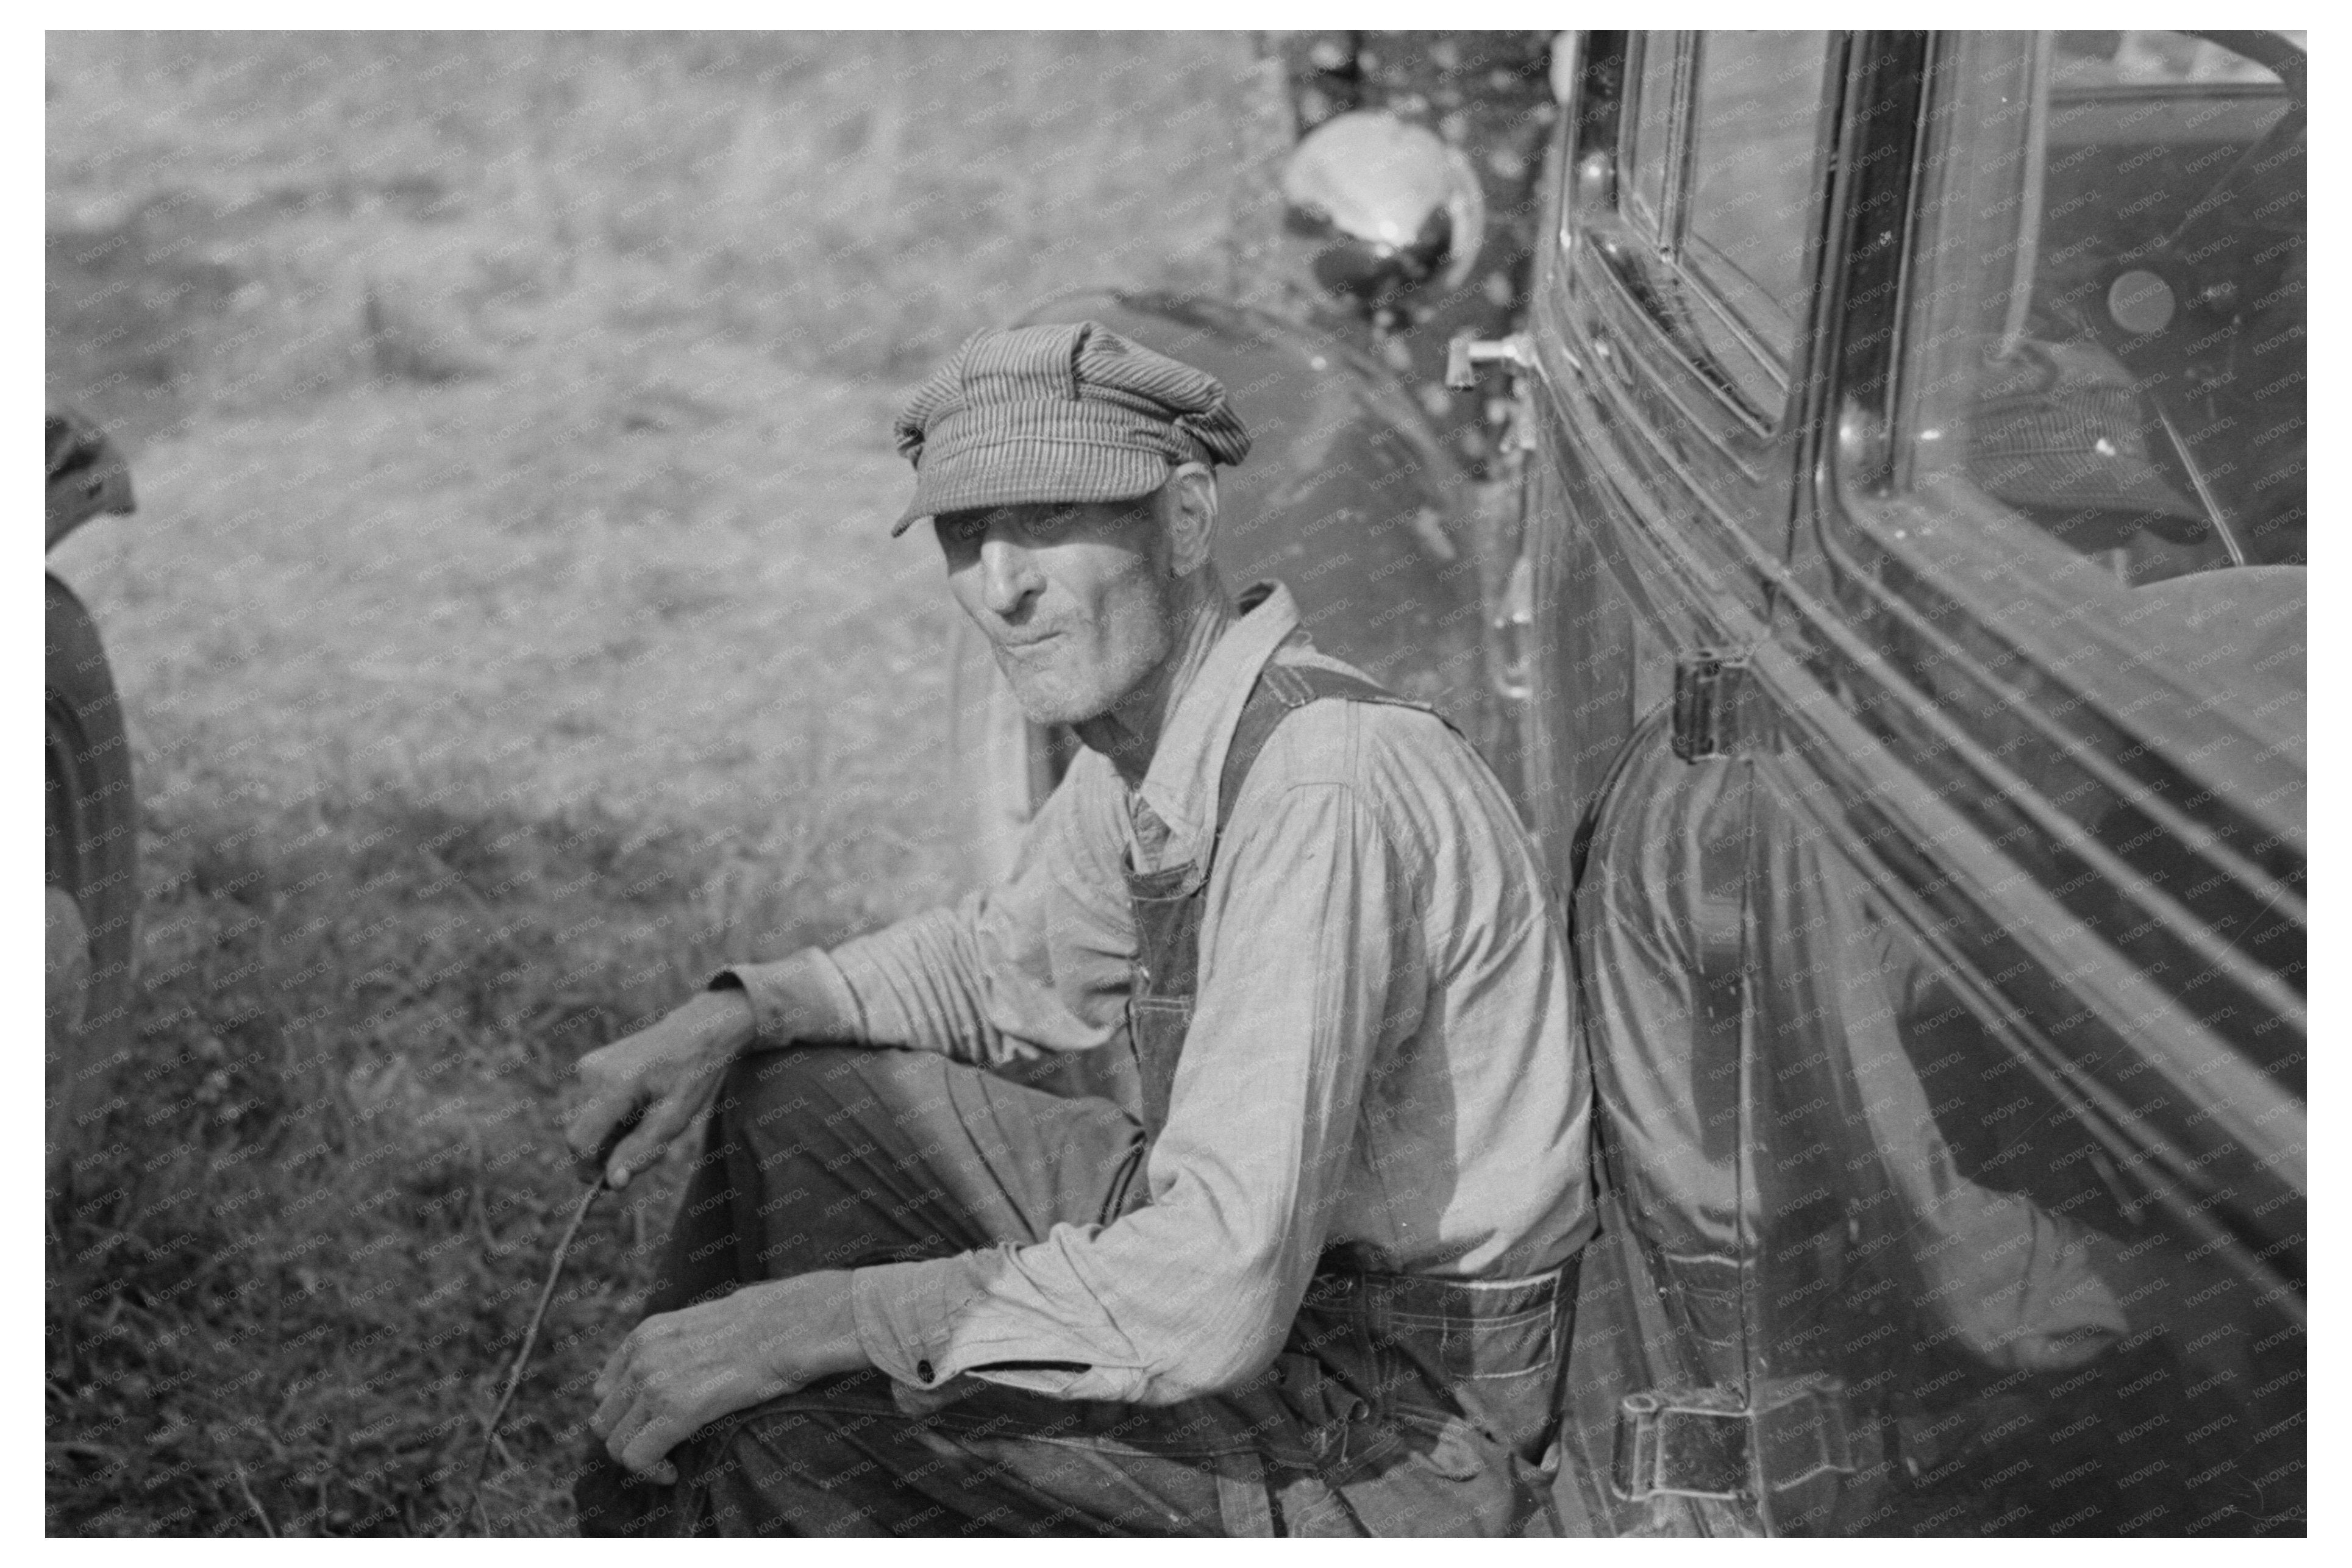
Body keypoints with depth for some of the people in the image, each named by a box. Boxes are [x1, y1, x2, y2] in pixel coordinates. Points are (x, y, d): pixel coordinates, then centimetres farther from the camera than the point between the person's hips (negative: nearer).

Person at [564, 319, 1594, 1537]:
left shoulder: (1323, 788, -30)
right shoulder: (1153, 728, -1)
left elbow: (1218, 1297, -35)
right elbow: (1011, 962, 18)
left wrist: (807, 1320, -29)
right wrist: (732, 1016, 3)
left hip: (1395, 1437, -9)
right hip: (1269, 1260, 9)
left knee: (792, 1443, -22)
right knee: (799, 1103, 13)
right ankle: (641, 1522, 26)